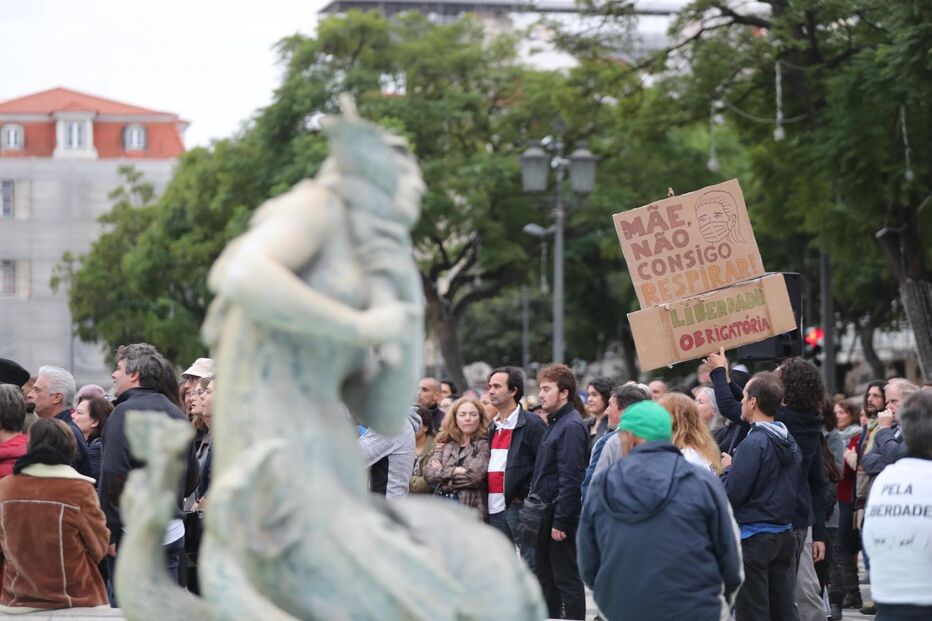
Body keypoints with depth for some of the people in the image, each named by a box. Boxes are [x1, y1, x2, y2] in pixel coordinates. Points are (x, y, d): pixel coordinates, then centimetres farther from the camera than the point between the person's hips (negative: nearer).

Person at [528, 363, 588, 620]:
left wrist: (561, 521, -22)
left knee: (567, 580, -4)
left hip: (561, 516, -10)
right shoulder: (555, 423, 15)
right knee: (545, 579, 15)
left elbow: (570, 479, -21)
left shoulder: (571, 426, -16)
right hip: (545, 516, 10)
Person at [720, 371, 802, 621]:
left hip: (753, 538, -8)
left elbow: (732, 493, -20)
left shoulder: (754, 443, -17)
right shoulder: (789, 441, 9)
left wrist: (727, 469, 1)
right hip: (785, 536, 8)